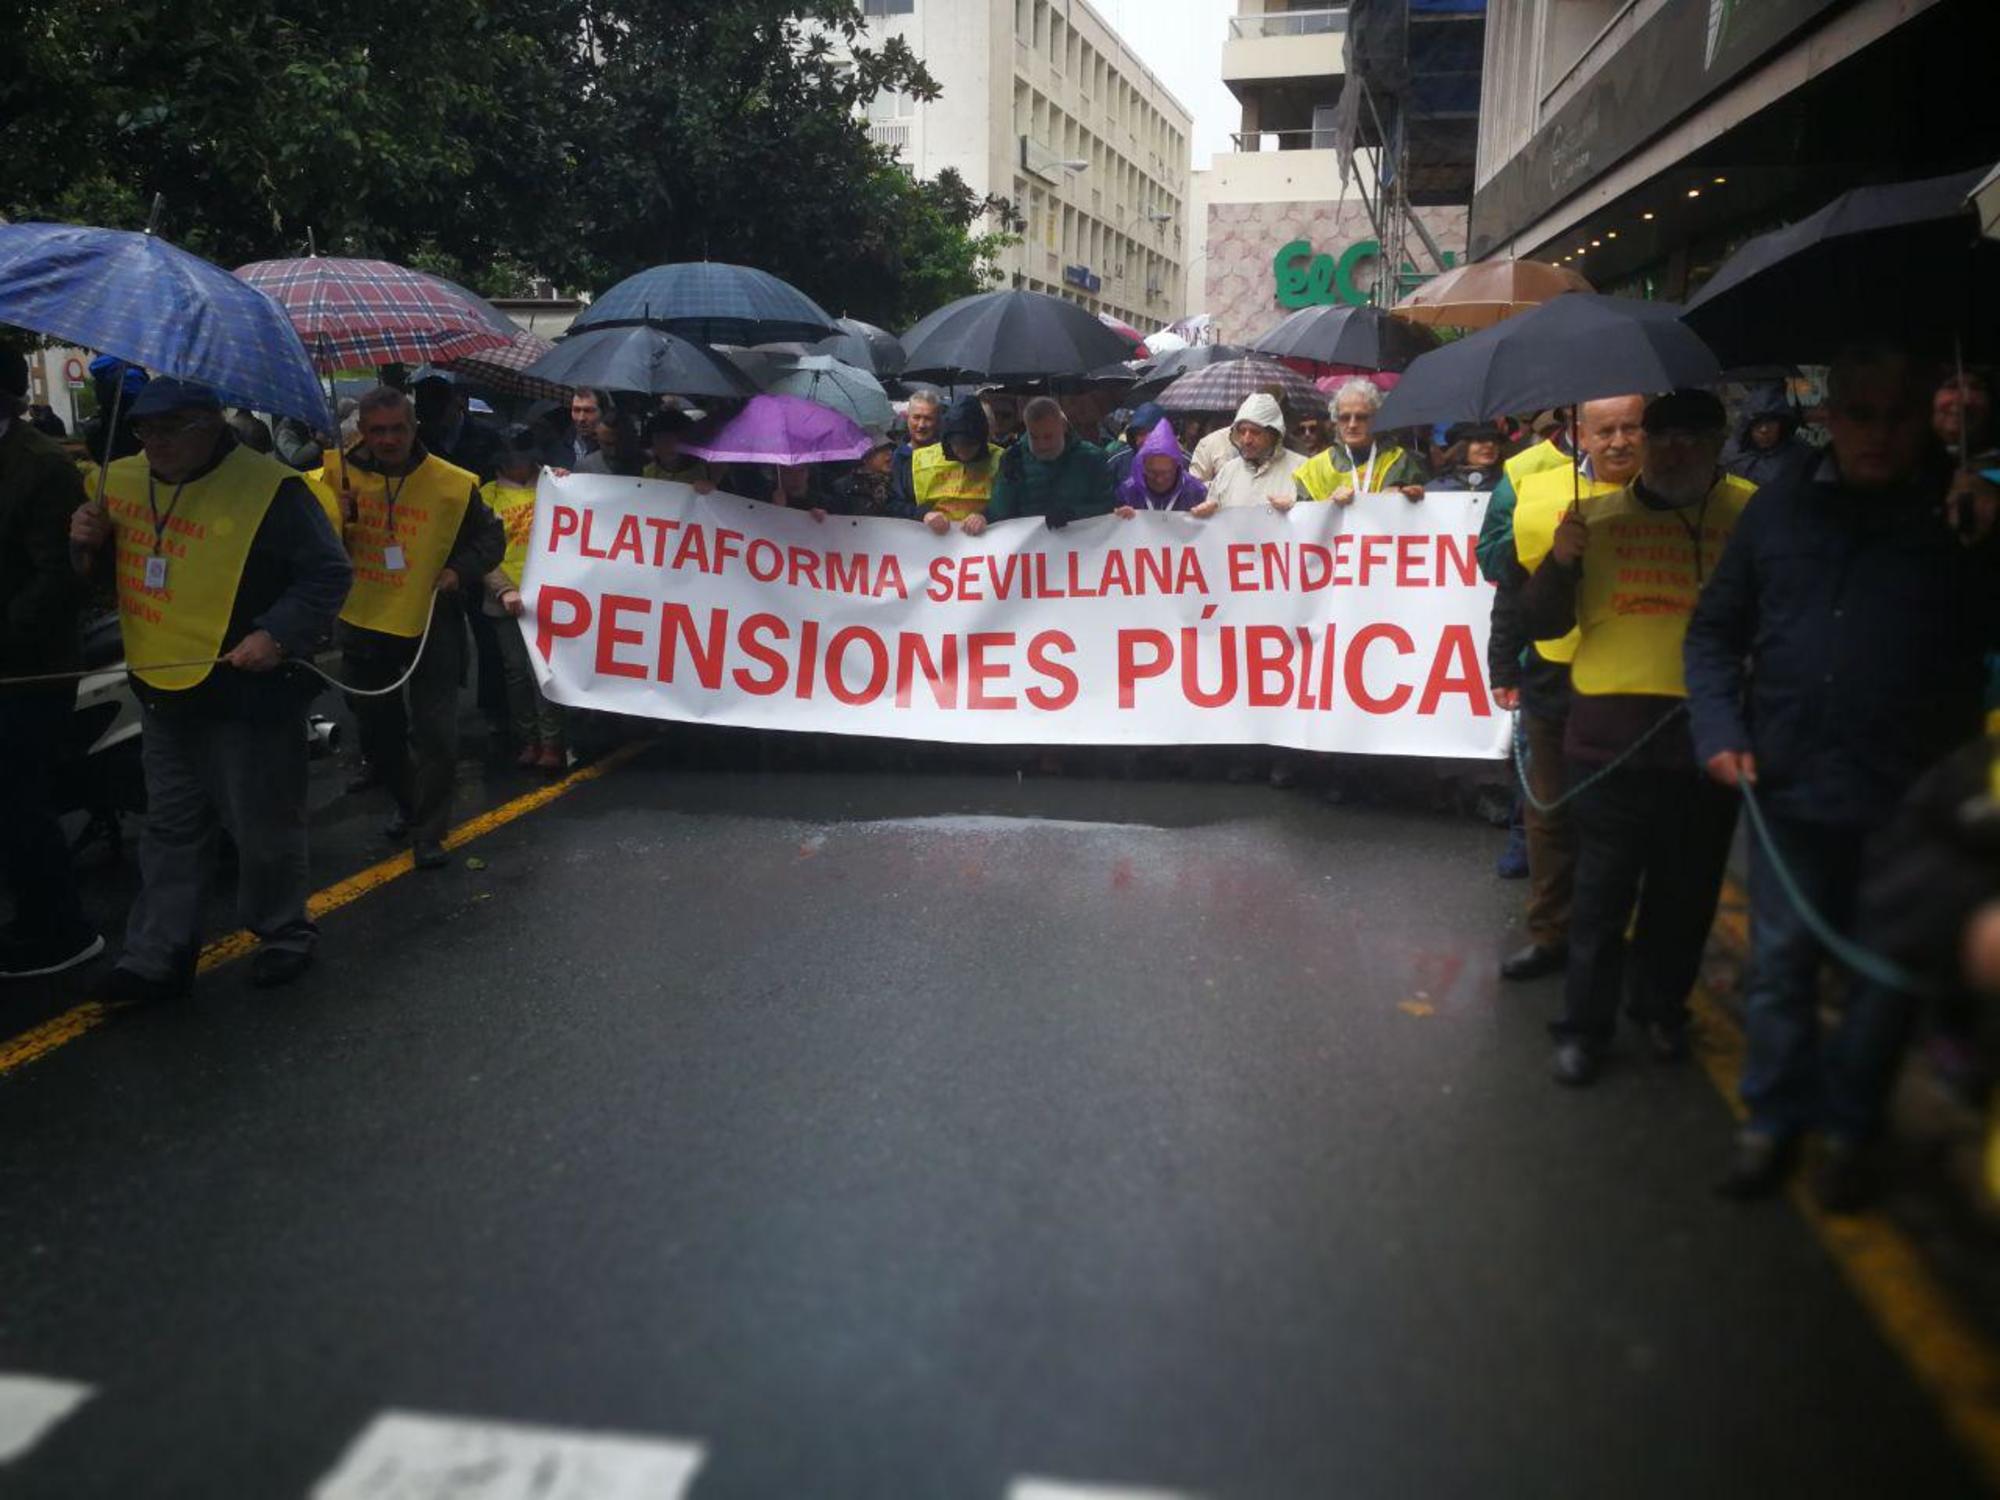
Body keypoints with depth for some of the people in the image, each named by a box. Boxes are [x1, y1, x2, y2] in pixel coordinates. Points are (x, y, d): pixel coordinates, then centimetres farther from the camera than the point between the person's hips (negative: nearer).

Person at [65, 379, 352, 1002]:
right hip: (164, 688, 7)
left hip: (247, 691, -7)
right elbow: (105, 577, 18)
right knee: (171, 828, 15)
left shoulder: (269, 488, -17)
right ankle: (157, 957, 23)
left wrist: (279, 634, -26)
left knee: (263, 828, 7)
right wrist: (90, 544, -5)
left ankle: (285, 934, 27)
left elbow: (329, 572, -16)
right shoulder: (121, 481, 6)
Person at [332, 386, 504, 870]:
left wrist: (461, 570, -14)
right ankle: (410, 804, 41)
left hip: (430, 626, -3)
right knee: (377, 733, 17)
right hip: (363, 627, 3)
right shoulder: (344, 478, -2)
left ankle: (428, 831, 12)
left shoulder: (453, 484, -10)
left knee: (436, 735, -3)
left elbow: (491, 538, 2)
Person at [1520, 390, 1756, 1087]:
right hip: (1614, 736, 0)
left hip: (1708, 735, 1)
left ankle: (1661, 1005, 34)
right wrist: (1560, 563, -11)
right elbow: (1544, 623, 6)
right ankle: (1584, 1025, 17)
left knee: (1686, 889, 14)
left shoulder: (1752, 515, 3)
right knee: (1602, 890, 4)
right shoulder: (1597, 517, 7)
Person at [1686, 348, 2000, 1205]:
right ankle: (1773, 1117, 26)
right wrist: (1721, 733, -2)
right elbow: (1716, 632, 10)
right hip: (1789, 784, 2)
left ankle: (1848, 1126, 27)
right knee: (1779, 959, 10)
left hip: (1910, 799, -1)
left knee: (1884, 971, 10)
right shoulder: (1780, 510, 6)